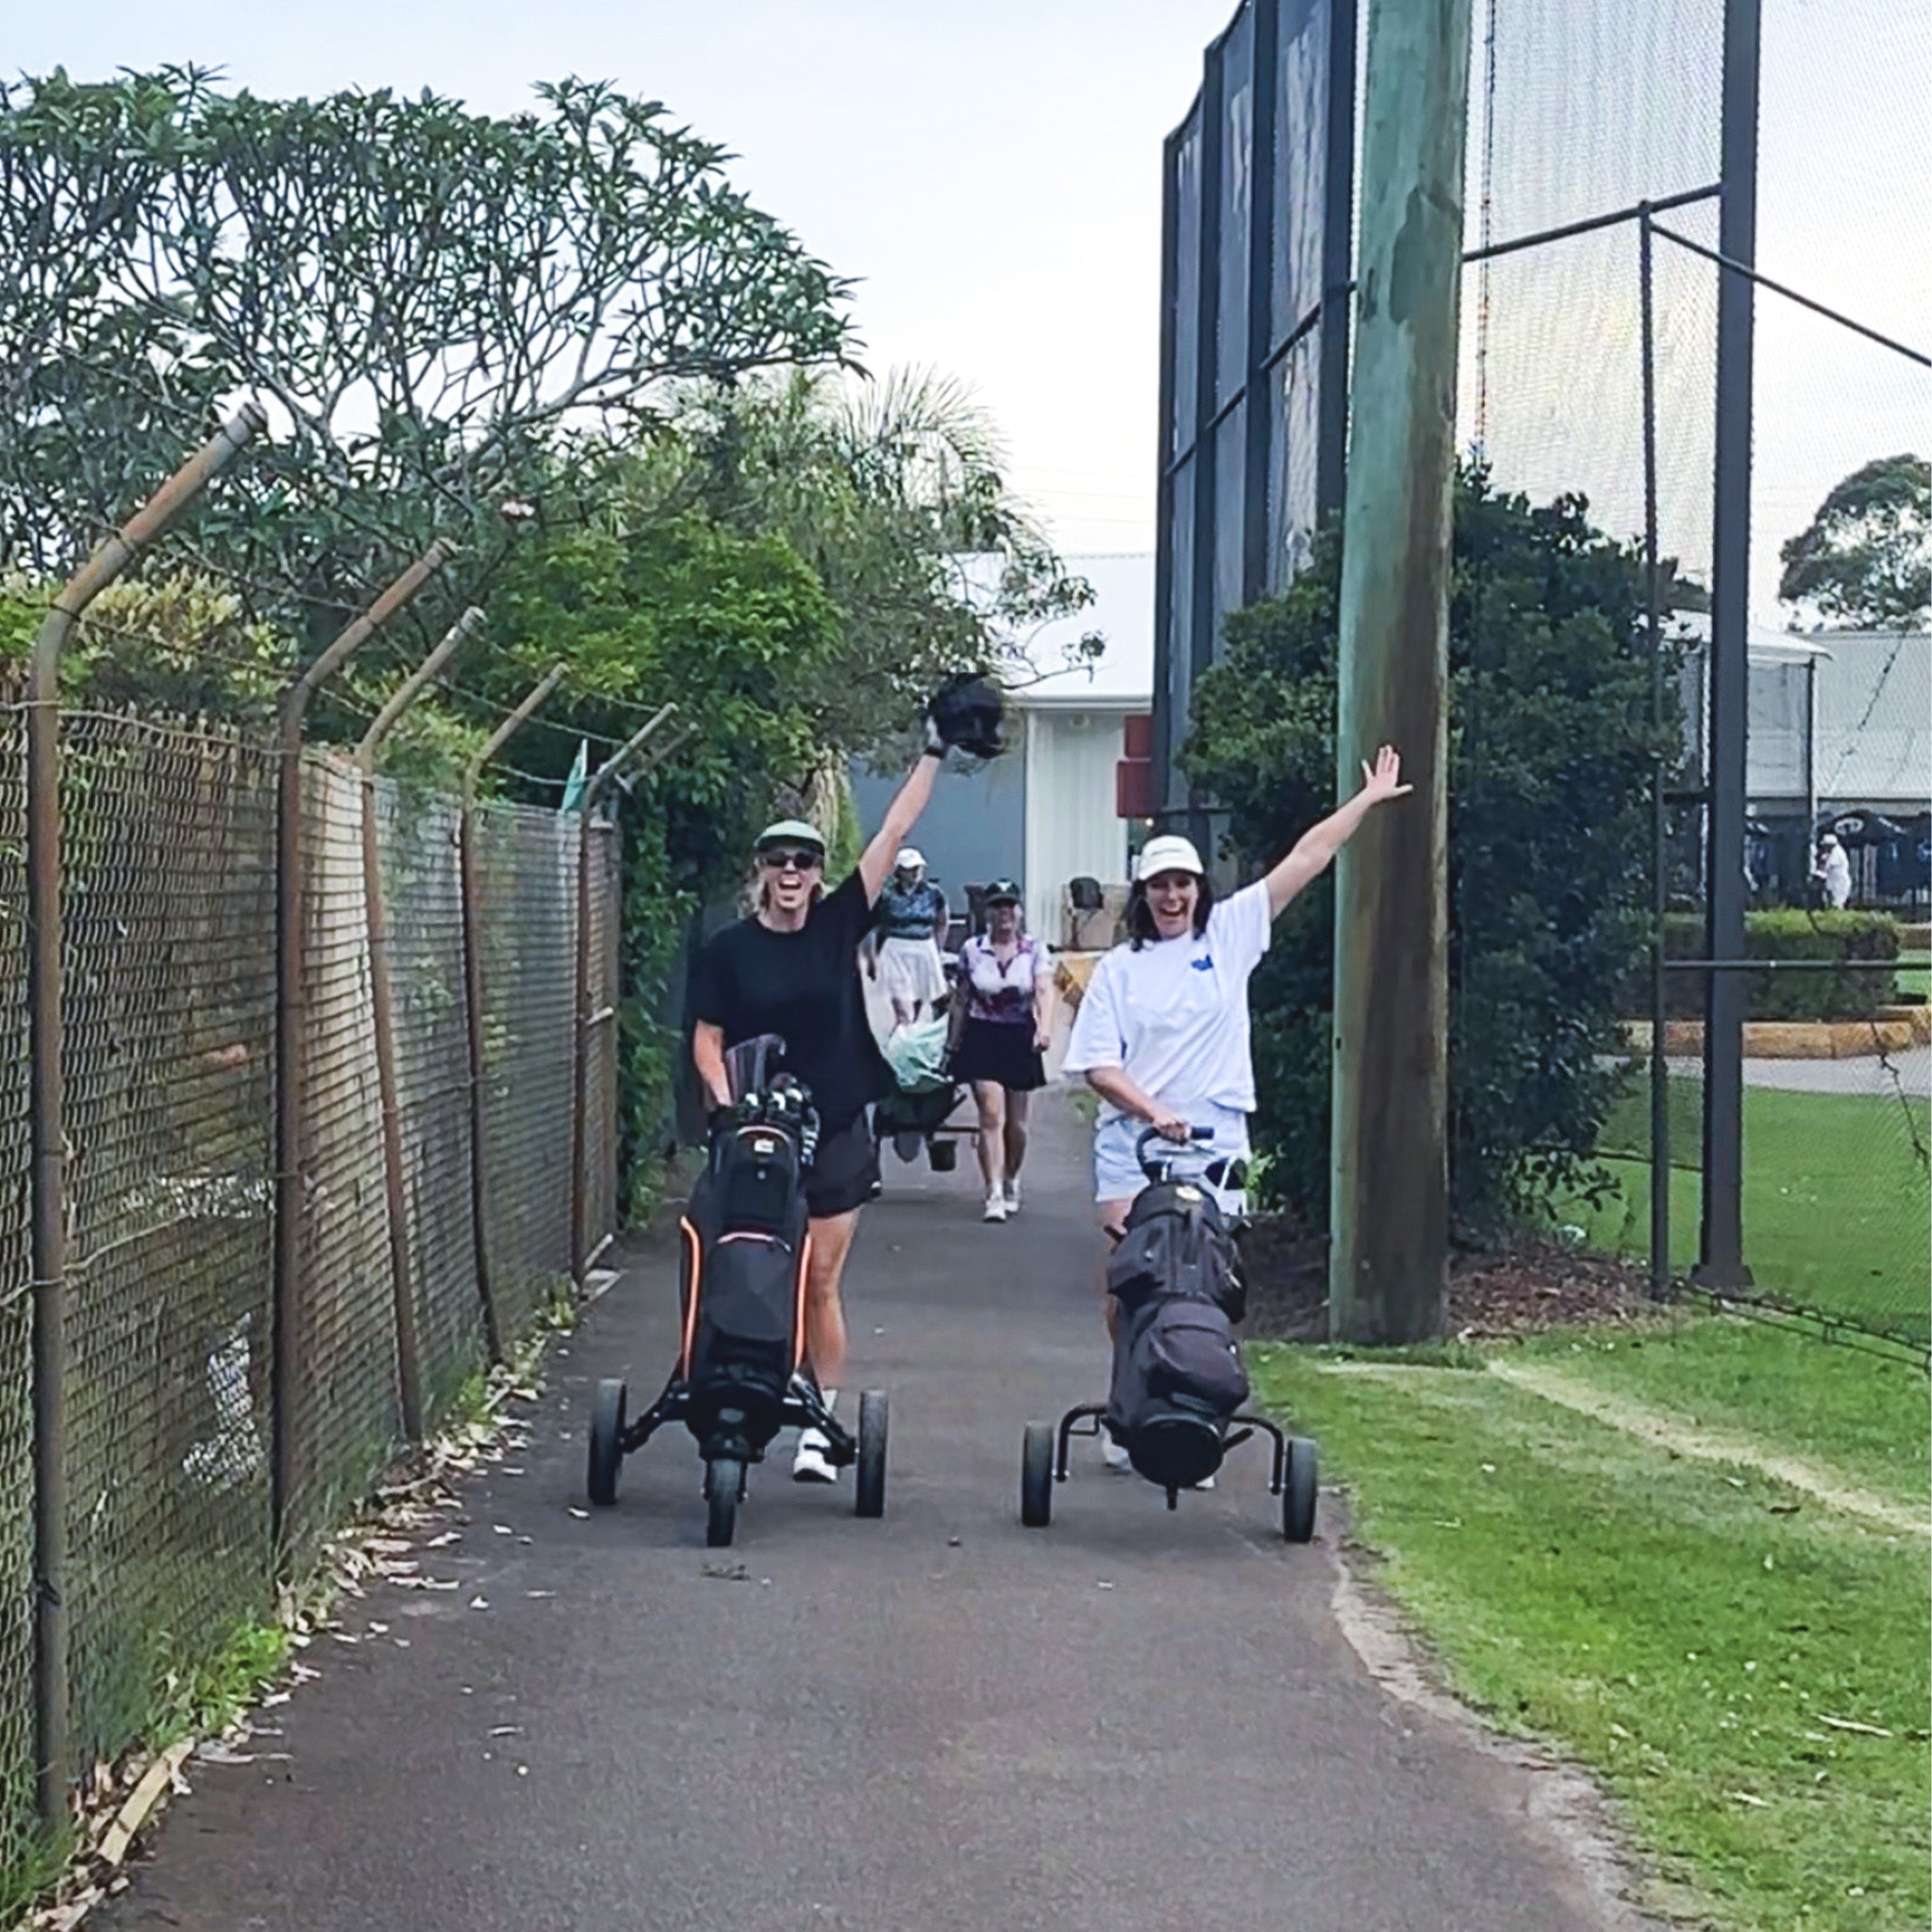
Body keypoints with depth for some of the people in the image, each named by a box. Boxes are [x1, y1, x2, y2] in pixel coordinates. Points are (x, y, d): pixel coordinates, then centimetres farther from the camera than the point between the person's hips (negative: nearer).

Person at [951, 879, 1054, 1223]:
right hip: (983, 1037, -1)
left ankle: (1011, 1182, 32)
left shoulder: (1034, 950, 0)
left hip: (1021, 1039, 1)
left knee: (1016, 1123, 8)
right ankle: (994, 1194, -14)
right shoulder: (972, 950, 2)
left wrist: (1044, 1028, -30)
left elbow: (1044, 991, -13)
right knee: (991, 1115, -13)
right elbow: (962, 999, 10)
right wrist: (956, 1042, 12)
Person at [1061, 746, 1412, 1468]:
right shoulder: (1118, 969, 4)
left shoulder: (1229, 934, 6)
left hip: (1213, 1146, 1)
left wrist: (1368, 799, 6)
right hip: (1131, 1145, -1)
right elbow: (1097, 1064, -2)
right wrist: (1151, 1110, -17)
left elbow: (1305, 861, 6)